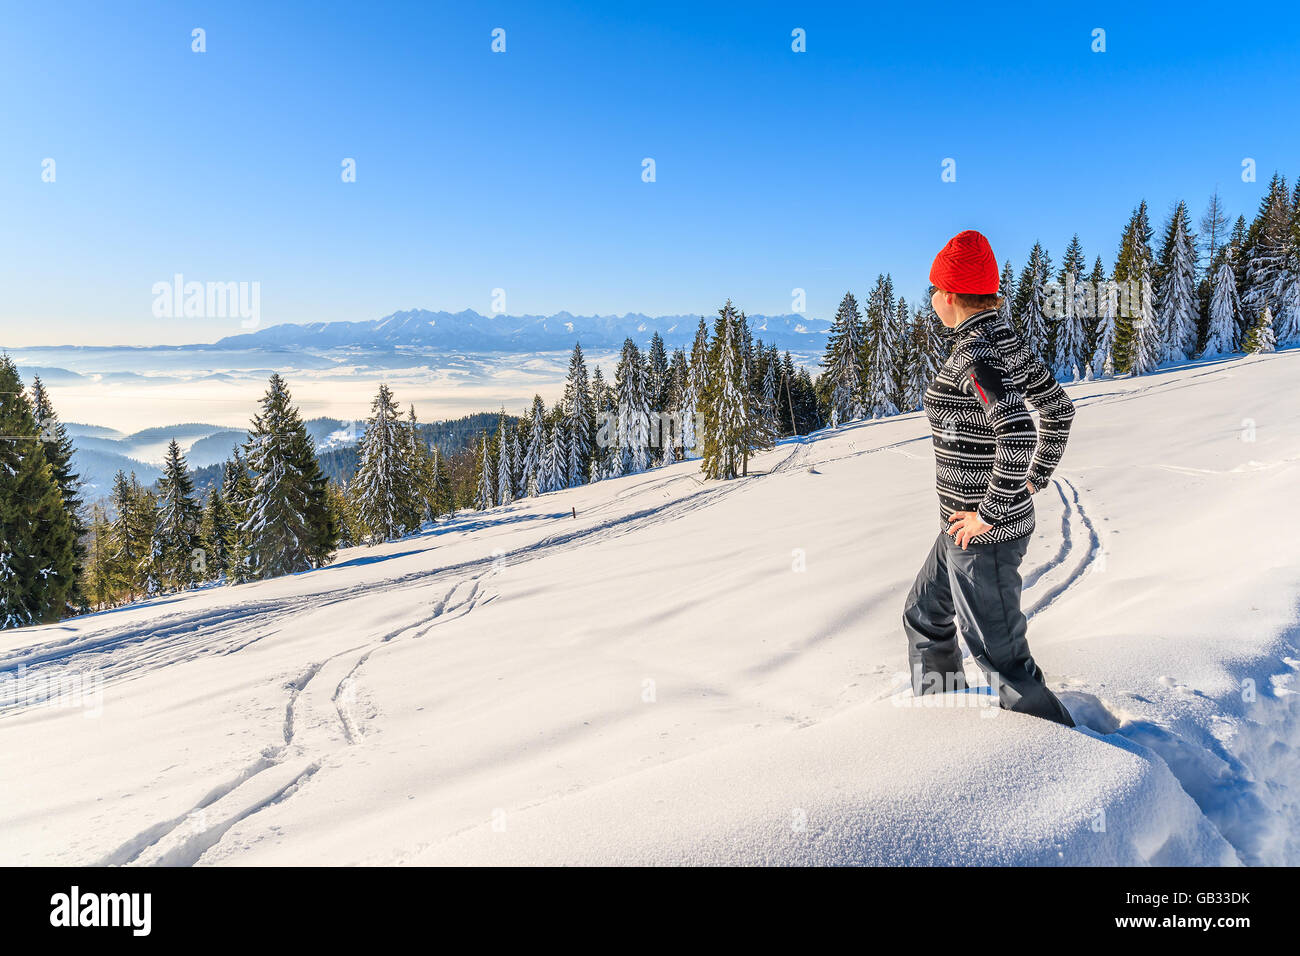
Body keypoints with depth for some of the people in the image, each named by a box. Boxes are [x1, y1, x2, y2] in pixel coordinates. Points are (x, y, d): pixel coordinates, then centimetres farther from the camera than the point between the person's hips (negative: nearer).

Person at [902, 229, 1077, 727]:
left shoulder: (973, 355, -22)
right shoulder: (1006, 340, 6)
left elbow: (1017, 434, -33)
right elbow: (1059, 409, 14)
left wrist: (990, 512, -22)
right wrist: (1034, 480, 15)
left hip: (982, 533, -10)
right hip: (979, 523, 10)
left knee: (1001, 655, 5)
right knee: (923, 616, 25)